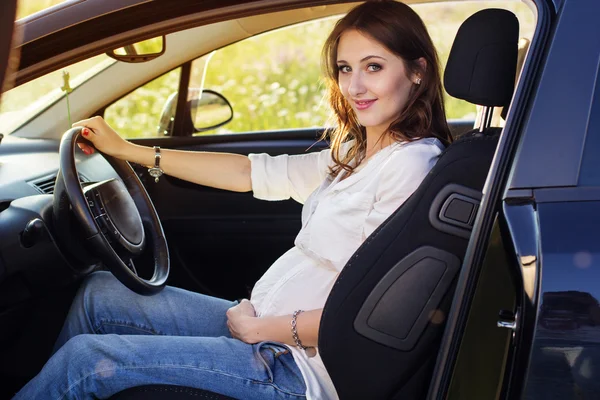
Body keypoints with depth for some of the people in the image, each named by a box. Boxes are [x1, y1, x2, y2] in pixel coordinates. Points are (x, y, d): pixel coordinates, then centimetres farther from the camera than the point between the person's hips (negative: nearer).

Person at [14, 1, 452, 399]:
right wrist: (124, 149, 14)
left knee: (85, 359, -9)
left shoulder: (410, 163, -19)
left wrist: (262, 328, -13)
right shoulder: (356, 154, 10)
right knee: (98, 292, 13)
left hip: (301, 364, -9)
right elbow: (252, 173, 12)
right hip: (266, 323, 9)